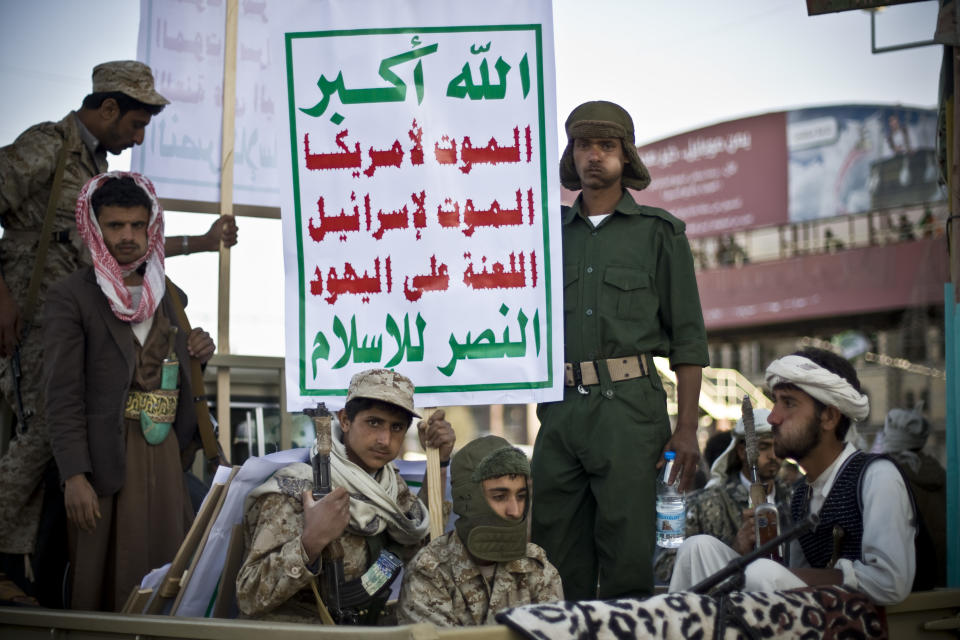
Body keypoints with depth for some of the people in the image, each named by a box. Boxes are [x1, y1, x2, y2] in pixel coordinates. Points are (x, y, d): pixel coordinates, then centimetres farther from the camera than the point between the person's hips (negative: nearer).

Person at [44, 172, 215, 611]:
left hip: (164, 451, 6)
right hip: (108, 458, -6)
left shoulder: (166, 294, 14)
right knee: (108, 579, 0)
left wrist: (197, 351, 3)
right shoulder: (70, 298, -6)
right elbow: (62, 394, -11)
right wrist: (74, 475, -18)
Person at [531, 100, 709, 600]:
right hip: (561, 407, 3)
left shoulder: (658, 231, 9)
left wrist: (687, 427, -3)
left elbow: (687, 337, 5)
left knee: (626, 549, -6)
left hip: (628, 407, -3)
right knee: (556, 550, 3)